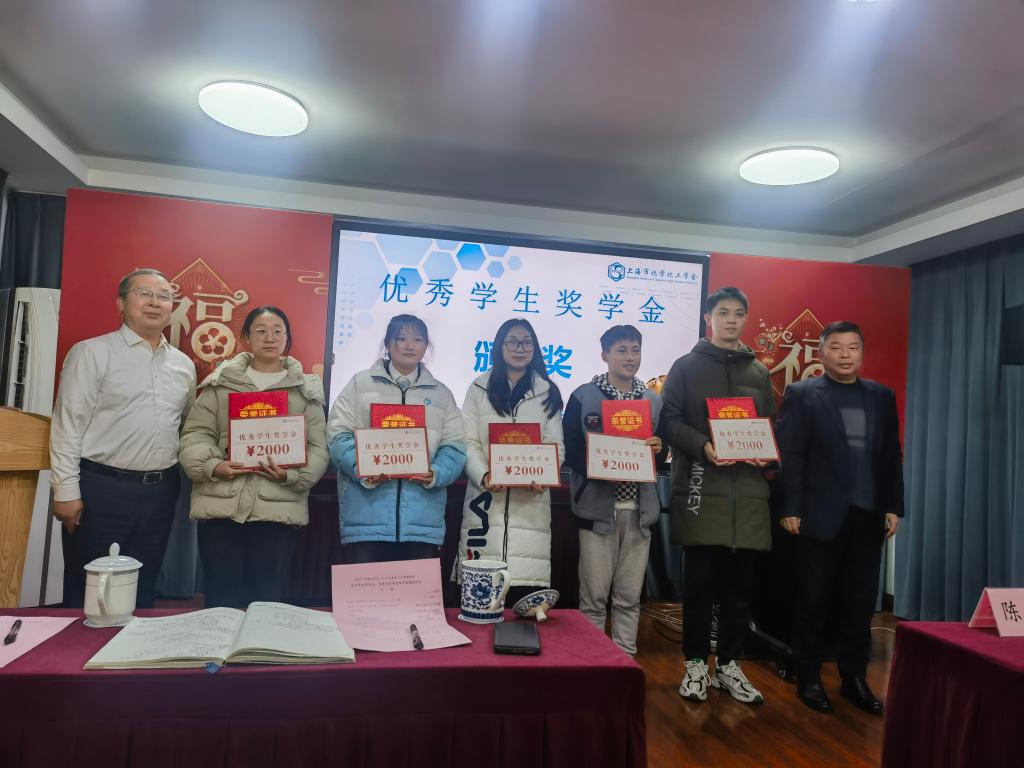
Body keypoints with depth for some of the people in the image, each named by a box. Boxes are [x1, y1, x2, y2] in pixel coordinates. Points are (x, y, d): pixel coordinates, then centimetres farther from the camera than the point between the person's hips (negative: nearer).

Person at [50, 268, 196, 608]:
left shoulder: (184, 364, 11)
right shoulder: (92, 353, -4)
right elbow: (68, 424, -7)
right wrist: (66, 490, -11)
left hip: (160, 491, 5)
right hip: (101, 488, -4)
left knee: (143, 591, 15)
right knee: (88, 593, 7)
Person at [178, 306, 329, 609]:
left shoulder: (306, 389, 10)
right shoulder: (220, 382, 11)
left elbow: (317, 448, 5)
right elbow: (195, 434, 7)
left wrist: (292, 474, -13)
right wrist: (212, 465, -12)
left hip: (279, 509, 0)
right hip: (221, 506, 1)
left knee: (268, 602, 6)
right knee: (220, 601, 7)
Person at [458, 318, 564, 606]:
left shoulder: (548, 393, 13)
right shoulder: (479, 389, 10)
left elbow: (555, 446, 7)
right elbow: (468, 442, 2)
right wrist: (484, 475, -16)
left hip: (531, 500, 1)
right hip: (486, 498, 0)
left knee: (527, 577, -6)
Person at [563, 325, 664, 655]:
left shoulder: (653, 401, 13)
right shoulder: (583, 396, 0)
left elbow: (662, 450, 16)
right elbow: (569, 449, -5)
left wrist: (658, 449, -7)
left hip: (639, 510, 4)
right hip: (597, 508, -3)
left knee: (629, 596, 11)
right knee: (594, 595, 2)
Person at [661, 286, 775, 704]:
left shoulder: (759, 373, 18)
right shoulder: (686, 366, 6)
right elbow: (669, 421, -2)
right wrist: (702, 446, -19)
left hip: (748, 489, 4)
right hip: (700, 486, -3)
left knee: (740, 583, 8)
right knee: (699, 581, 2)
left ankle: (729, 665, 22)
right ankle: (696, 664, 17)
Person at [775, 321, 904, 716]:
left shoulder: (882, 396, 11)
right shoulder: (801, 394, -2)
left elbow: (892, 456, 12)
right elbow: (789, 456, -7)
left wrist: (893, 507, 6)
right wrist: (789, 509, -11)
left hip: (868, 516, 4)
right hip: (820, 515, -4)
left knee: (860, 603, 10)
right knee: (813, 602, 6)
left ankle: (854, 678, 24)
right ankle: (809, 678, 19)